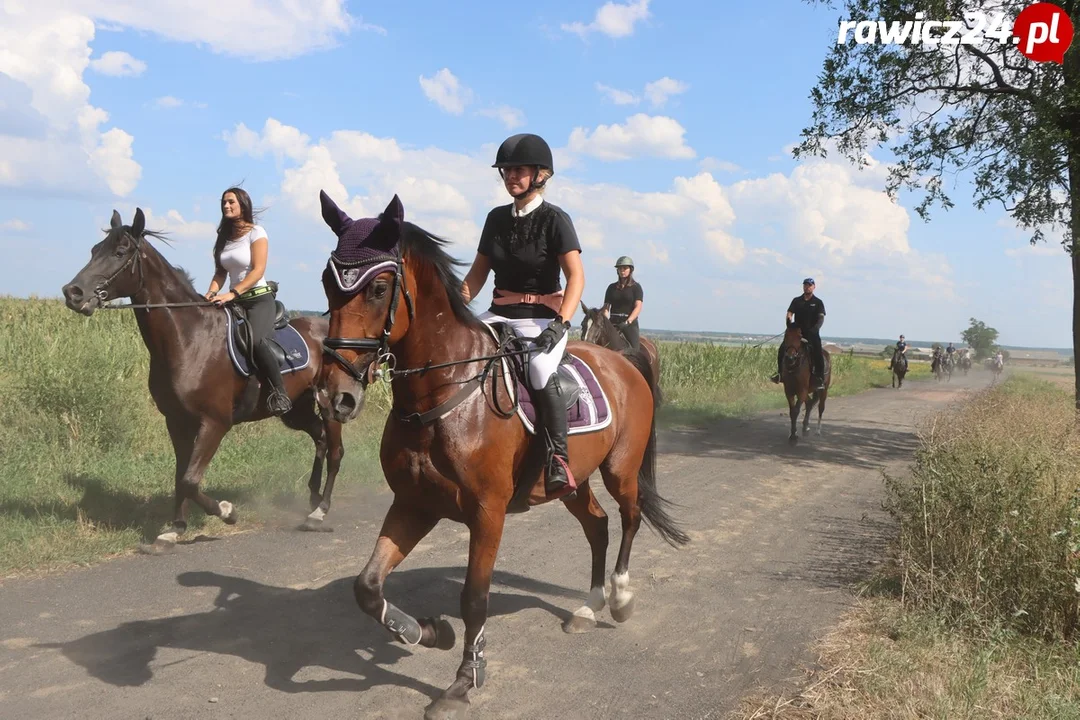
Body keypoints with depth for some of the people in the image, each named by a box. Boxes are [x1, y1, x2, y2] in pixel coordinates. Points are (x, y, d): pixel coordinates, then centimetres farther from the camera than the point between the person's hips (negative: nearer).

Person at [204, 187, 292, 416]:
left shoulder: (256, 232, -5)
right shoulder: (224, 237, 14)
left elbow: (258, 270, -16)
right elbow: (220, 272, 14)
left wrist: (232, 293, -26)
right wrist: (212, 292, -7)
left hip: (259, 299, -7)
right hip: (235, 301, 7)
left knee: (255, 339, -33)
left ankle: (280, 394, -27)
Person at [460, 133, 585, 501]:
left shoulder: (555, 219, -5)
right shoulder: (497, 218, 11)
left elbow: (576, 276, -12)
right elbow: (478, 271, 15)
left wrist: (560, 323, -26)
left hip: (542, 317, -6)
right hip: (499, 315, 6)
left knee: (541, 369, -35)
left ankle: (559, 461, -29)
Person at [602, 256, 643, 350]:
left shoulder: (636, 287, 4)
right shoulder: (612, 287, 14)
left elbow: (638, 307, -8)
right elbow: (606, 307, 10)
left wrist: (627, 322, -23)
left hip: (630, 323, -3)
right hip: (613, 323, 3)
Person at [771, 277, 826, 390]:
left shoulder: (818, 302, 4)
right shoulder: (796, 300, 10)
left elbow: (821, 318, -5)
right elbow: (789, 313, 2)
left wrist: (816, 328, -24)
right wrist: (789, 322, -20)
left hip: (812, 334, -2)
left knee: (817, 354, -21)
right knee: (782, 349, -15)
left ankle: (820, 379, -14)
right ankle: (780, 372, -1)